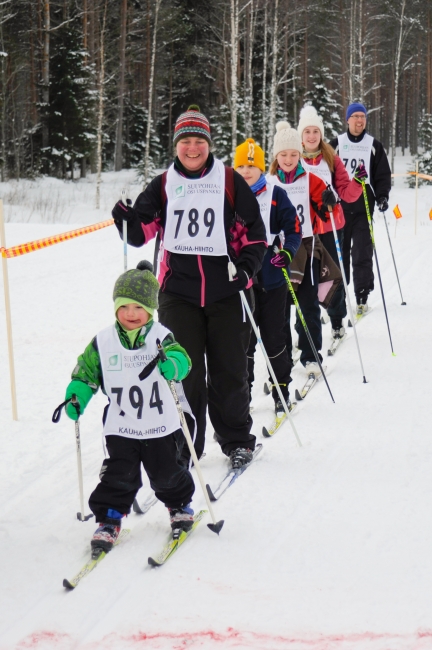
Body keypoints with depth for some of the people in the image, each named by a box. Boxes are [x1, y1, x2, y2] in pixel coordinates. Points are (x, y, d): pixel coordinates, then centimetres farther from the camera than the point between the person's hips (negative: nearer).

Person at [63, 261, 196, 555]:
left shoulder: (161, 336, -5)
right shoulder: (103, 342, 0)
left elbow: (180, 358, -19)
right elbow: (86, 371, 7)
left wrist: (173, 365, -42)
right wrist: (77, 397, -9)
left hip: (161, 426, -1)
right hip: (120, 428, 1)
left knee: (166, 473, 10)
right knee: (119, 475, -3)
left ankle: (180, 504, 37)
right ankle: (109, 519, 12)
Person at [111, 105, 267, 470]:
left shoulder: (230, 181, 3)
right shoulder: (164, 185, 7)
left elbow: (254, 229, 6)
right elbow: (143, 231, 6)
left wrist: (248, 266, -7)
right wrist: (128, 221, -15)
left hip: (226, 291, -1)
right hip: (179, 292, 1)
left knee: (229, 369, 5)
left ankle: (236, 440, 20)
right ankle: (184, 446, 9)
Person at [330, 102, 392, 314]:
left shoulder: (374, 146, 8)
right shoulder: (336, 144, 7)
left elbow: (383, 175, 10)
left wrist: (382, 196, -4)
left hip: (363, 207, -1)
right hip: (339, 205, 1)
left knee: (362, 253, -6)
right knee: (339, 251, 3)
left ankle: (362, 298, -4)